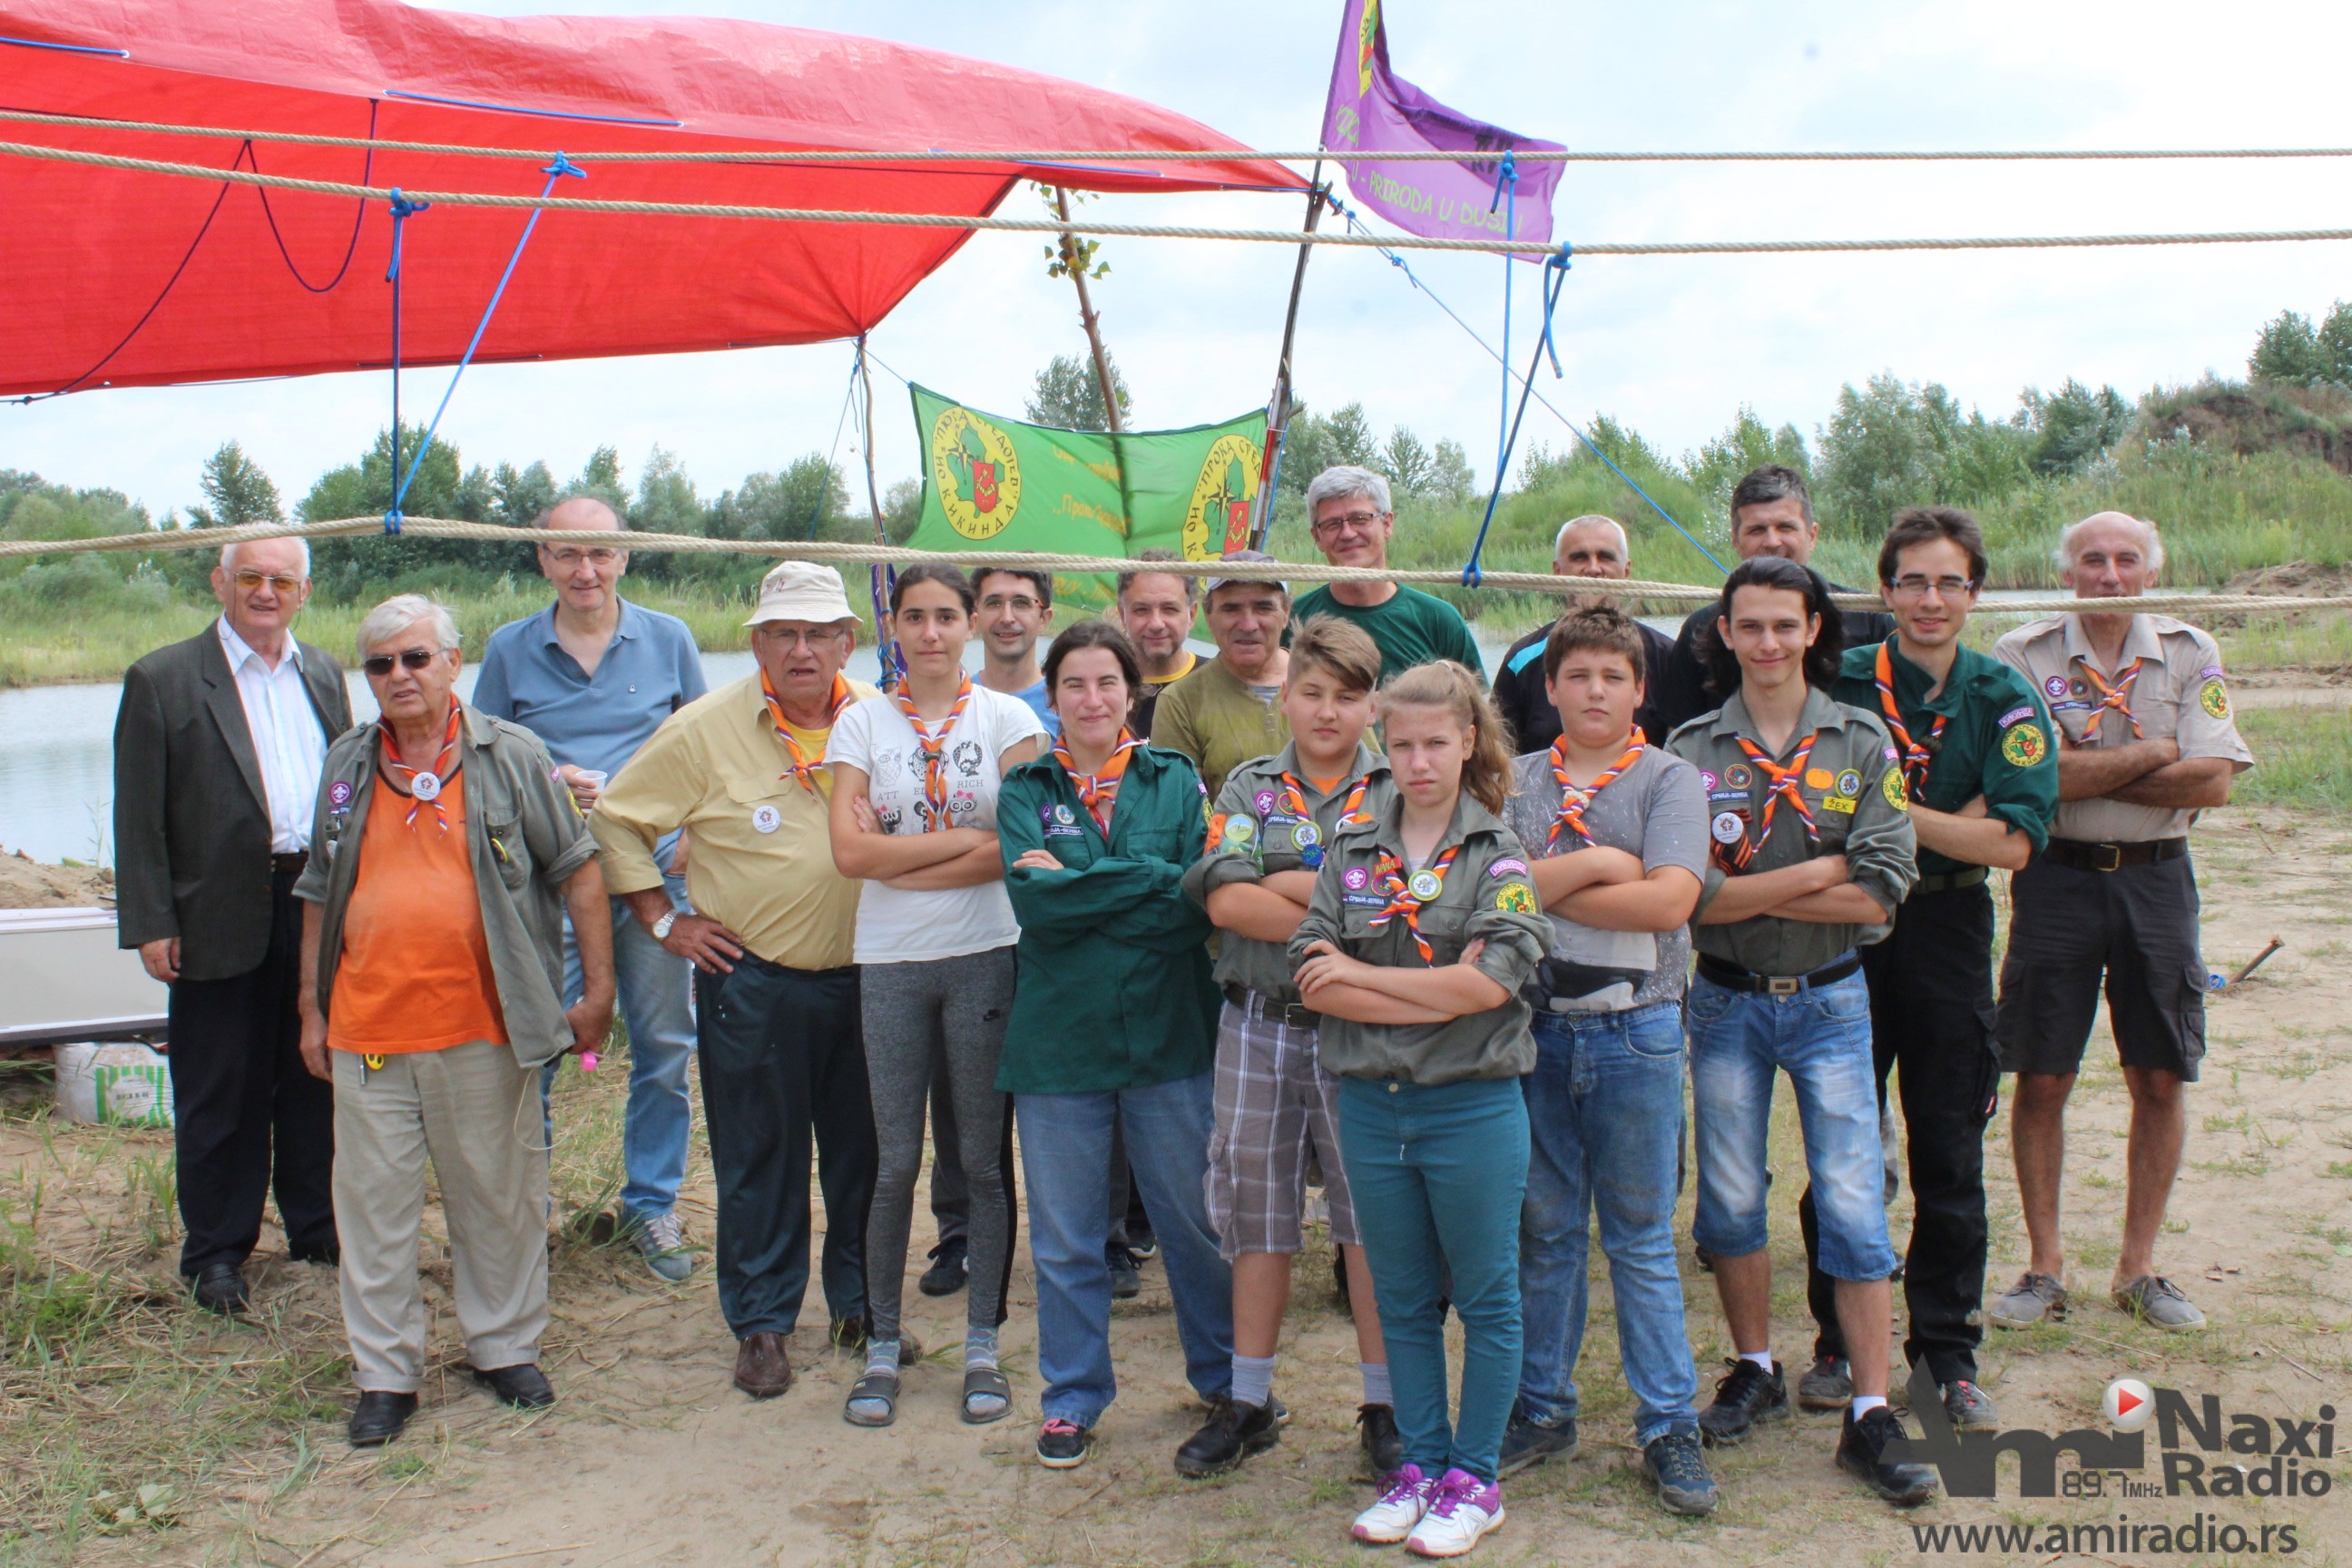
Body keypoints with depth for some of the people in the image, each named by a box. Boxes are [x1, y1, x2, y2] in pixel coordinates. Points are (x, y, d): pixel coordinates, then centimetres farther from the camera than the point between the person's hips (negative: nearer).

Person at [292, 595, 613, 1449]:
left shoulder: (510, 756, -1)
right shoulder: (347, 766, 10)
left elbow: (577, 868, 1)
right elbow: (320, 894, 17)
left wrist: (598, 989, -3)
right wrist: (312, 1010, 13)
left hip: (482, 1025, -2)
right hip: (368, 1026, 3)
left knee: (499, 1196, 9)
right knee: (375, 1202, 7)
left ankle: (506, 1348, 26)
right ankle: (385, 1374, 19)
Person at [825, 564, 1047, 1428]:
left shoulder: (1006, 718, 2)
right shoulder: (862, 722, 5)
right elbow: (850, 851, -6)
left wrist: (900, 863, -10)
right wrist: (968, 839, -8)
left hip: (985, 955, -1)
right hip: (890, 962, 1)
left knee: (984, 1159, 5)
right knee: (895, 1161, 4)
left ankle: (982, 1347, 17)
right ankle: (883, 1346, 17)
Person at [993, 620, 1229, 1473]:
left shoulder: (1176, 781, 3)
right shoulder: (1026, 790, 3)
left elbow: (1204, 901, -10)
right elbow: (1034, 900, -14)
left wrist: (1082, 888, -15)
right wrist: (1154, 879, -16)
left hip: (1170, 1035, 0)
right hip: (1058, 1040, 0)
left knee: (1195, 1220, 12)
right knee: (1066, 1240, 10)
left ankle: (1224, 1376, 33)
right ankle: (1072, 1397, 27)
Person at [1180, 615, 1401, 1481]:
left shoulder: (1398, 789, 3)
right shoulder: (1248, 786, 7)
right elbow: (1227, 899, -7)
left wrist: (1288, 884, -12)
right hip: (1259, 1025, 2)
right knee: (1256, 1213, 11)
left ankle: (1384, 1409, 16)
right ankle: (1247, 1403, 24)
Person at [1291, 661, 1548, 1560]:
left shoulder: (1500, 853, -4)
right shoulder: (1350, 848, 6)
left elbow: (1492, 982, -16)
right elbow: (1313, 975, -4)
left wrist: (1359, 975, -11)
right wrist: (1435, 995, -15)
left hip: (1473, 1107, -3)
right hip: (1372, 1106, 3)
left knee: (1486, 1300, 8)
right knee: (1403, 1302, 14)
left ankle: (1473, 1478, 21)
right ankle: (1418, 1464, 28)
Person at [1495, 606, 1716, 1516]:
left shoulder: (1669, 781, 0)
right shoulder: (1517, 781, 7)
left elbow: (1669, 902, -15)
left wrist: (1544, 887, -10)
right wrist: (1592, 866, -14)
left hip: (1636, 1030, -2)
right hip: (1537, 1025, 2)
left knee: (1641, 1236, 5)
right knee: (1544, 1228, 11)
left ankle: (1668, 1426, 15)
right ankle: (1543, 1408, 24)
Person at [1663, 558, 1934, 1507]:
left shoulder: (1862, 745, -1)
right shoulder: (1691, 750, -2)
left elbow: (1881, 895, -10)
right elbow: (1685, 895, -12)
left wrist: (1744, 891, -14)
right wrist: (1817, 873, -14)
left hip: (1830, 1001, 0)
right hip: (1725, 1002, 1)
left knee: (1854, 1205, -2)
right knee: (1729, 1201, 10)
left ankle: (1871, 1419, 6)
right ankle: (1755, 1373, 30)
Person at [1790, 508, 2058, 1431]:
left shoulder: (2004, 699, 0)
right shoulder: (1839, 683, -1)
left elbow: (2013, 842, -9)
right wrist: (1952, 822, -8)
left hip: (1948, 937, 0)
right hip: (1844, 927, 0)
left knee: (1950, 1156, 5)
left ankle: (1948, 1352, 18)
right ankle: (1840, 1342, 20)